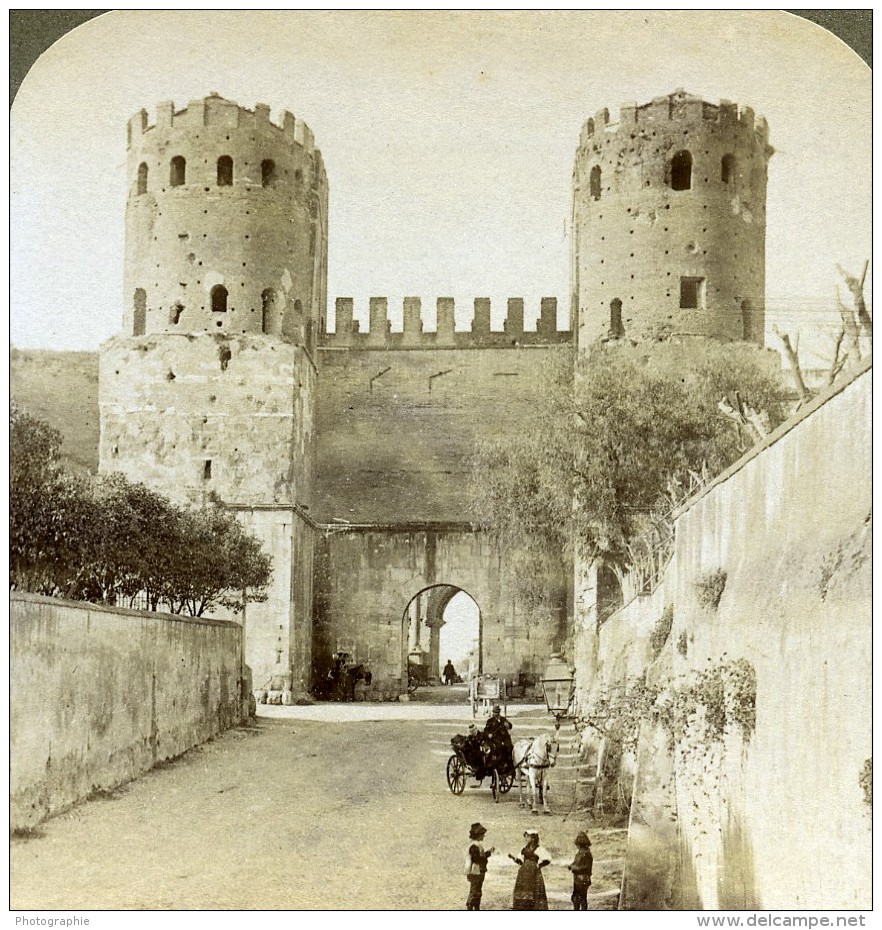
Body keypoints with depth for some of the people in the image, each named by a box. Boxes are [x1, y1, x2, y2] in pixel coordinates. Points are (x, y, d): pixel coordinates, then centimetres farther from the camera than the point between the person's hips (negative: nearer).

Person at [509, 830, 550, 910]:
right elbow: (520, 860, 15)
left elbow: (547, 859, -16)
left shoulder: (538, 849, -10)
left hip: (533, 873, -7)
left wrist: (539, 865, -11)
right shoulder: (525, 848, 12)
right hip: (524, 873, 7)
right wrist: (513, 857, -1)